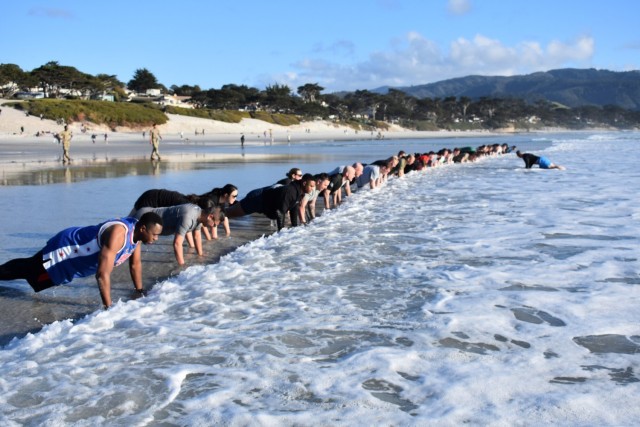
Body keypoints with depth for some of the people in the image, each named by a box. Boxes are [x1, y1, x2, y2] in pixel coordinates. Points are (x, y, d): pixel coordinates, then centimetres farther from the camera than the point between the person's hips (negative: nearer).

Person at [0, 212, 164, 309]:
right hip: (64, 251, -8)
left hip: (76, 249, 8)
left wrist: (140, 291, 8)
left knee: (30, 268, 29)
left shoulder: (136, 231, -12)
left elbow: (135, 263, 5)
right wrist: (108, 307, -38)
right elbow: (102, 274, -42)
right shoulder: (118, 234, -40)